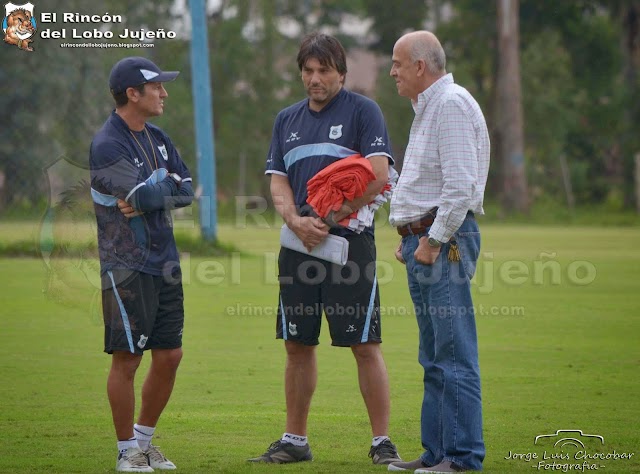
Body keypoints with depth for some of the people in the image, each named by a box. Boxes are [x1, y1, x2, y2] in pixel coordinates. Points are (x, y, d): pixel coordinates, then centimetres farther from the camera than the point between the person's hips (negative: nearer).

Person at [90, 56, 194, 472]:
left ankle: (145, 439, 24)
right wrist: (166, 181, -4)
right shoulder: (107, 145, -14)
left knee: (170, 356, 9)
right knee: (127, 358, -3)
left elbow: (186, 191, 5)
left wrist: (149, 195, -12)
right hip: (127, 266, -8)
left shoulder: (157, 138, 13)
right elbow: (145, 193, -24)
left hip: (165, 262, 8)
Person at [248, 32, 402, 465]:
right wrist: (296, 221, -7)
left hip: (349, 244, -5)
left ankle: (382, 442, -1)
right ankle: (295, 441, 18)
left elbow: (378, 175, -9)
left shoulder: (363, 111, 0)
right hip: (299, 246, 5)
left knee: (365, 346, -5)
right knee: (298, 345, 9)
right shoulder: (287, 120, 17)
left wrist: (330, 219, -11)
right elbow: (278, 182, 13)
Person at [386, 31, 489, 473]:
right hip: (425, 239, 11)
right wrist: (411, 238, 17)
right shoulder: (427, 107, 20)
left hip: (445, 240, -11)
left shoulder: (452, 104, -13)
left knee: (455, 356, -10)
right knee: (435, 358, 12)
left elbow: (460, 185, -20)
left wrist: (434, 241, -19)